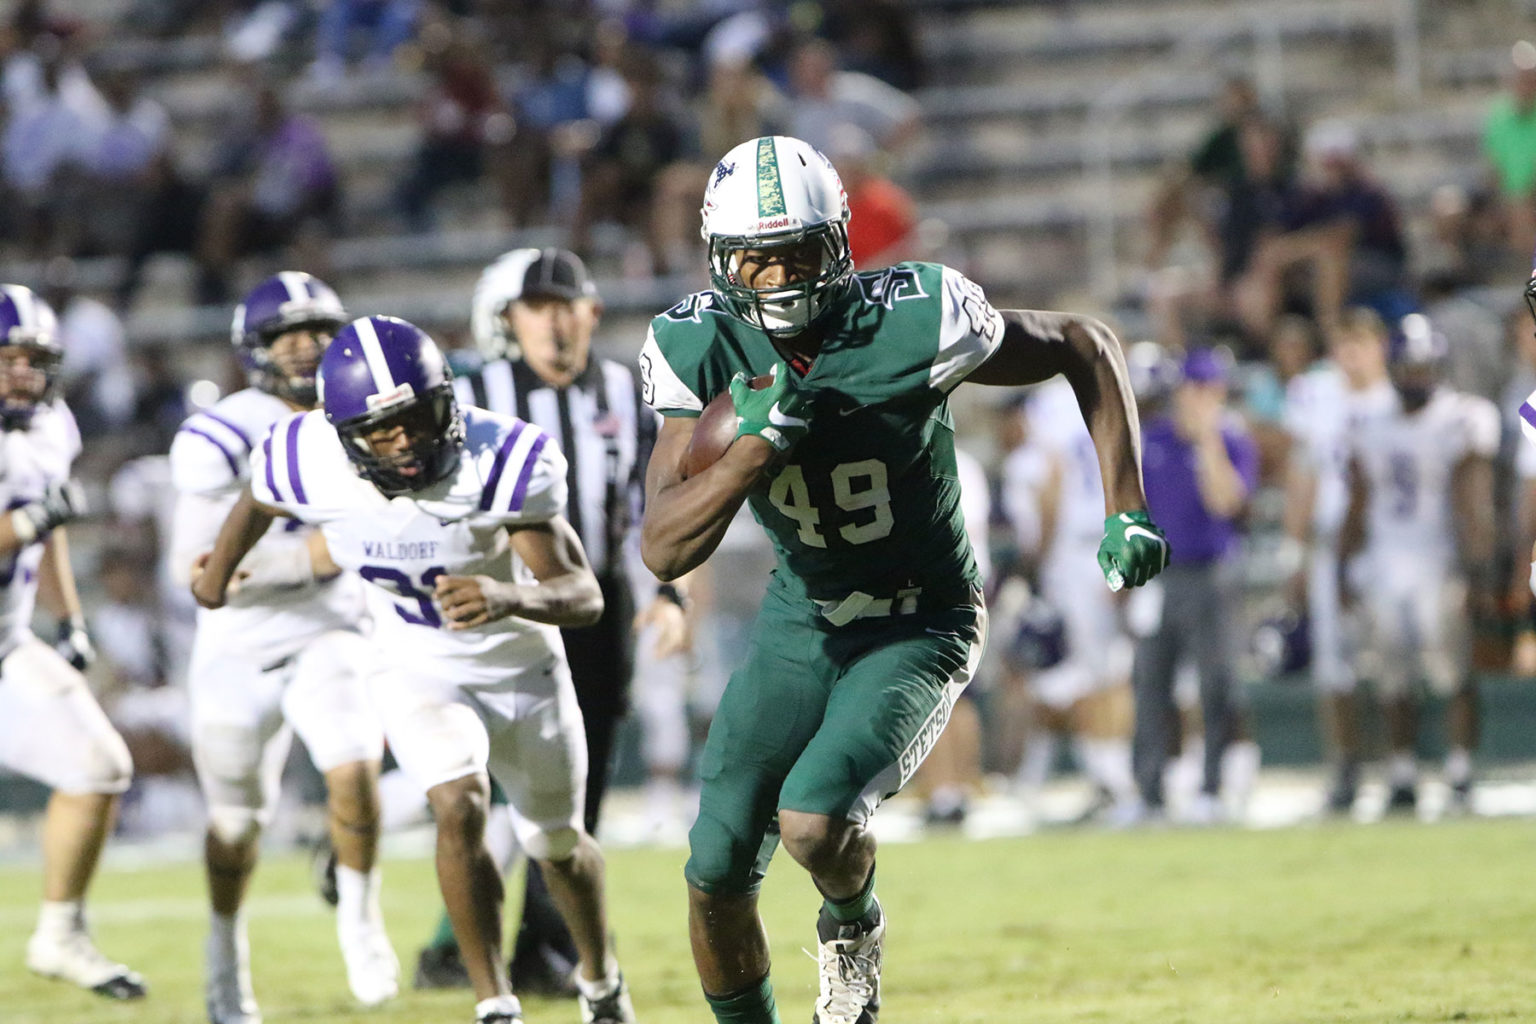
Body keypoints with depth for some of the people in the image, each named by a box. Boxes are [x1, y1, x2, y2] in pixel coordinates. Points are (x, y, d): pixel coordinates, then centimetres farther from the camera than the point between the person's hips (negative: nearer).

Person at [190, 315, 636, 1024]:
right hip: (419, 675, 0)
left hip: (524, 668, 0)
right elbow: (257, 503, 1)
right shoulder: (308, 466, -25)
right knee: (460, 807, -26)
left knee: (558, 845, 17)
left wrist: (512, 598, -56)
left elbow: (583, 595, -35)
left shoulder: (502, 463, -32)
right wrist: (216, 574, 20)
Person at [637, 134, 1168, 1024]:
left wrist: (1126, 511, -14)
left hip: (923, 625, -4)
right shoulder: (703, 350, -15)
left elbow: (1087, 348, -8)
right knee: (718, 872, -2)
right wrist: (755, 447, -35)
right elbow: (664, 551, -19)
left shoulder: (914, 323, -24)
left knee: (814, 819, -26)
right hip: (802, 618, 4)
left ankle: (855, 929, 10)